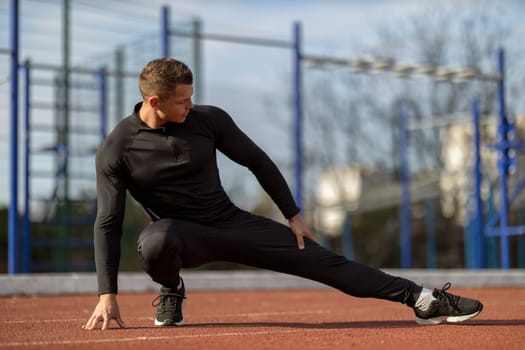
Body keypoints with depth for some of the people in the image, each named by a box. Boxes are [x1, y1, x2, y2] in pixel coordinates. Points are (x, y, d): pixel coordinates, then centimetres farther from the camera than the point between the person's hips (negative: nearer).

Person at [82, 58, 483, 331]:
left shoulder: (209, 119, -10)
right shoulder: (116, 149, -15)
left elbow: (257, 161, 3)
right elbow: (108, 223, -13)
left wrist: (293, 215, 3)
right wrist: (107, 295, -19)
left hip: (232, 223, 2)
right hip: (182, 234, -2)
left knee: (321, 259, -8)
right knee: (153, 241, -39)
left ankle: (421, 299, -6)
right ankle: (171, 292, -4)